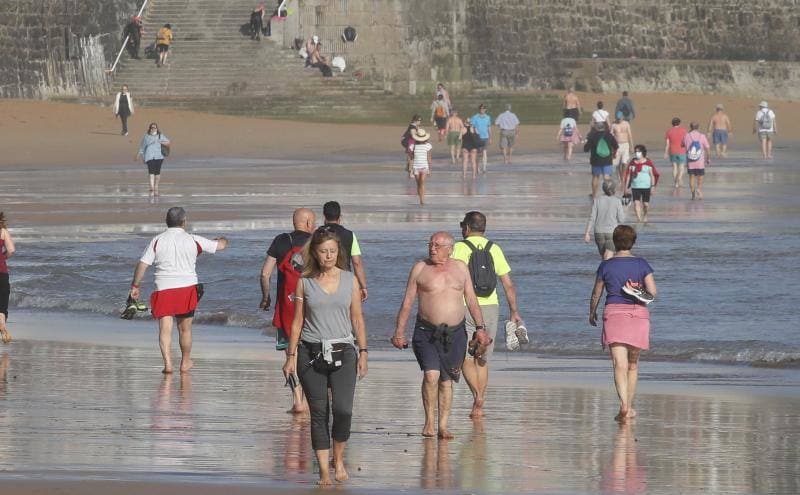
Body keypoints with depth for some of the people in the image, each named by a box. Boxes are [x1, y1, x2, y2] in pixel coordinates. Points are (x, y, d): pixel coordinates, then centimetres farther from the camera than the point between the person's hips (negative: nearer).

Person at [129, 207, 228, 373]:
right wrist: (222, 240, 38)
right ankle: (185, 362, 30)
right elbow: (220, 246, 14)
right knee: (185, 328, 16)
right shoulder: (193, 240, 2)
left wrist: (135, 285, 8)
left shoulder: (157, 241, 1)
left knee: (165, 328, -4)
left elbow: (142, 264, -3)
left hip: (164, 289, -1)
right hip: (187, 287, 1)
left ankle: (168, 362, -20)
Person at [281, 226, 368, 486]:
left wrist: (363, 352, 5)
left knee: (343, 409, -13)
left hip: (342, 351, 0)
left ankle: (339, 459, 11)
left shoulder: (349, 280, 7)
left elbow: (357, 318, 10)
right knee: (319, 412, -2)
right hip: (311, 353, 0)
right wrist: (291, 355, 3)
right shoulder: (305, 282, 5)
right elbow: (297, 321, 7)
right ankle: (324, 471, 4)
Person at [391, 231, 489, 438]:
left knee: (446, 381, 6)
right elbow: (407, 302, 2)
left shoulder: (460, 268, 8)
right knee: (431, 374, -18)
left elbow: (472, 301, 11)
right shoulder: (420, 268, 2)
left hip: (455, 333, 2)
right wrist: (399, 332, -3)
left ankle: (443, 426, 12)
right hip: (427, 332, -2)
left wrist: (480, 327, 1)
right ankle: (429, 421, -5)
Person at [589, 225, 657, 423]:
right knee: (632, 364, 16)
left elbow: (596, 294, 9)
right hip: (638, 313, 2)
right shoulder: (642, 264, 2)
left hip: (614, 312, -2)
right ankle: (629, 407, 23)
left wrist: (592, 313, 26)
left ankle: (623, 404, -30)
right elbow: (653, 292, -5)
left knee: (620, 364, -11)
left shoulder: (606, 266, 1)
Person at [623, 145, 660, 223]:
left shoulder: (648, 163, -2)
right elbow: (628, 175, 8)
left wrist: (653, 186, -6)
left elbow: (652, 175, 0)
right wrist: (626, 186, 5)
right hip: (635, 187, 1)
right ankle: (639, 219, -12)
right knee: (636, 202, -13)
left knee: (645, 204, 7)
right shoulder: (632, 163, 4)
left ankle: (645, 216, 36)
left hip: (646, 187, -1)